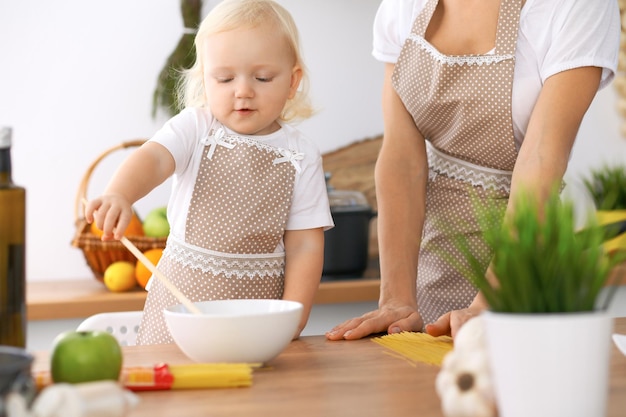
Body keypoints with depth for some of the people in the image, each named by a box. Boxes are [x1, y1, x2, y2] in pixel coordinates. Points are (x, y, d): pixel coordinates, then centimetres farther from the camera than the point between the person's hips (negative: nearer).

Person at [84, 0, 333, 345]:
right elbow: (153, 157, -23)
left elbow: (304, 244, -2)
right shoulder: (195, 128, -3)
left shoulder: (300, 156, -1)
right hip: (182, 299, 0)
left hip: (258, 305, 0)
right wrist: (119, 195, -44)